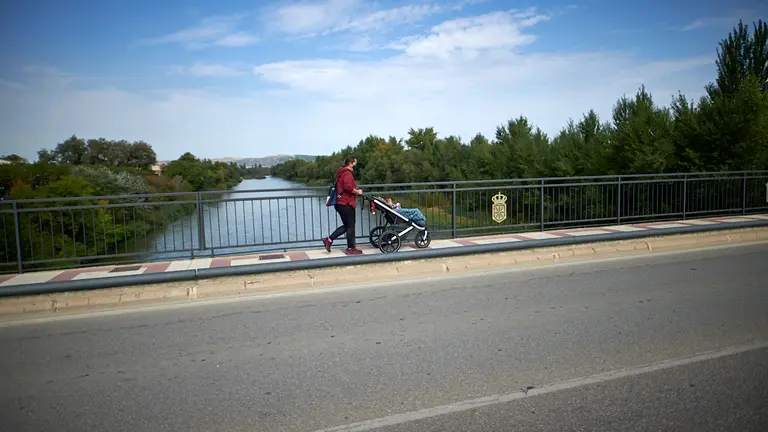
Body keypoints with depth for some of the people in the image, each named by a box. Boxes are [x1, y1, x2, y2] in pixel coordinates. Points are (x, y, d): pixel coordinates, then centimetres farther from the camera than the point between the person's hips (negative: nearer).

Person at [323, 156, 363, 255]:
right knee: (350, 226, 1)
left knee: (346, 226, 16)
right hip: (346, 204, -10)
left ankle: (329, 240, 12)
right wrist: (357, 191, -13)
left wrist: (355, 191, 20)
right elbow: (348, 187, -29)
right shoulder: (348, 173, -14)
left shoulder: (341, 173, 18)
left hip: (340, 203, 10)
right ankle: (350, 248, 9)